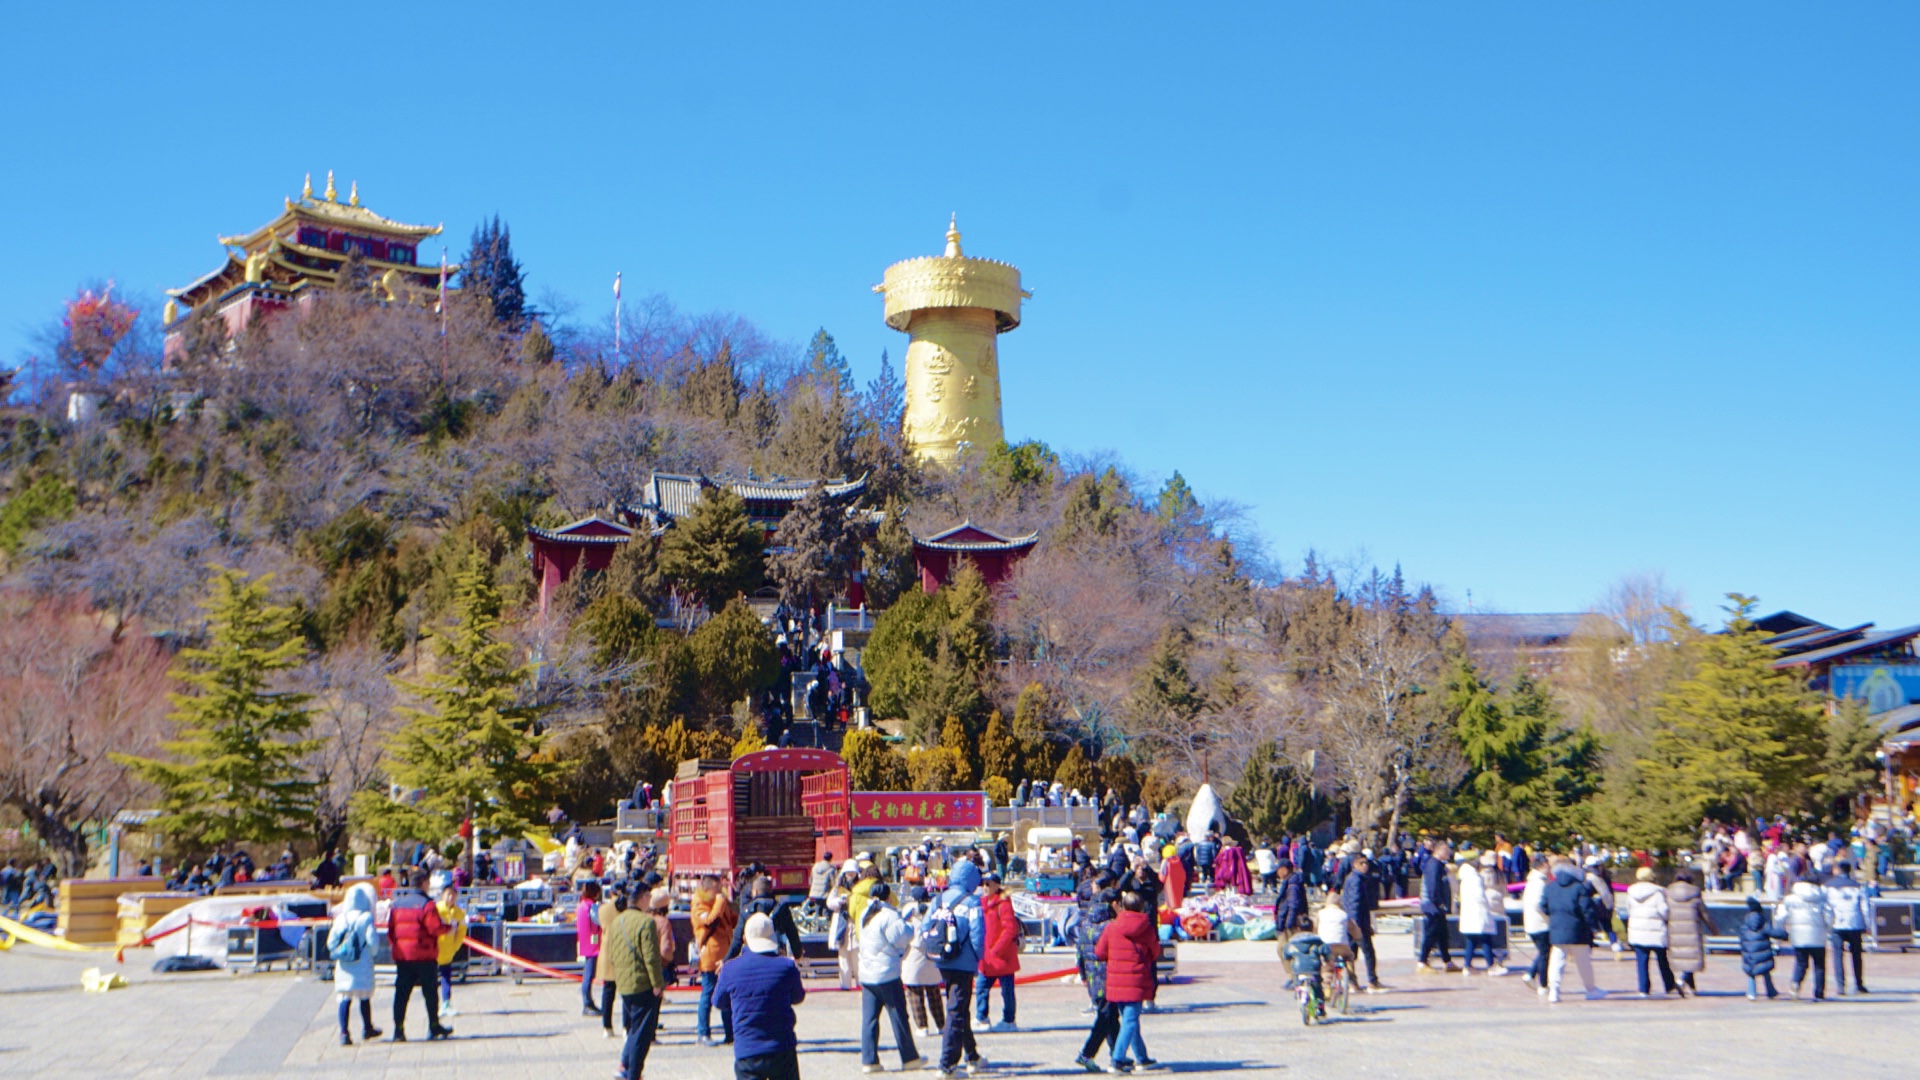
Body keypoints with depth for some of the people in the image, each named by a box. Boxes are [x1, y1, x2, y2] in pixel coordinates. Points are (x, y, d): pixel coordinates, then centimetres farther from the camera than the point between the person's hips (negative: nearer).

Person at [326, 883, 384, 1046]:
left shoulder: (340, 918, 2)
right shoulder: (366, 918, -9)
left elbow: (330, 942, 1)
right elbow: (371, 940, -14)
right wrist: (371, 953, 6)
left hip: (343, 967, 2)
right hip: (362, 965, -2)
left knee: (344, 999, 2)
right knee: (364, 997, 14)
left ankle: (344, 1033, -5)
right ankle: (367, 1029, 28)